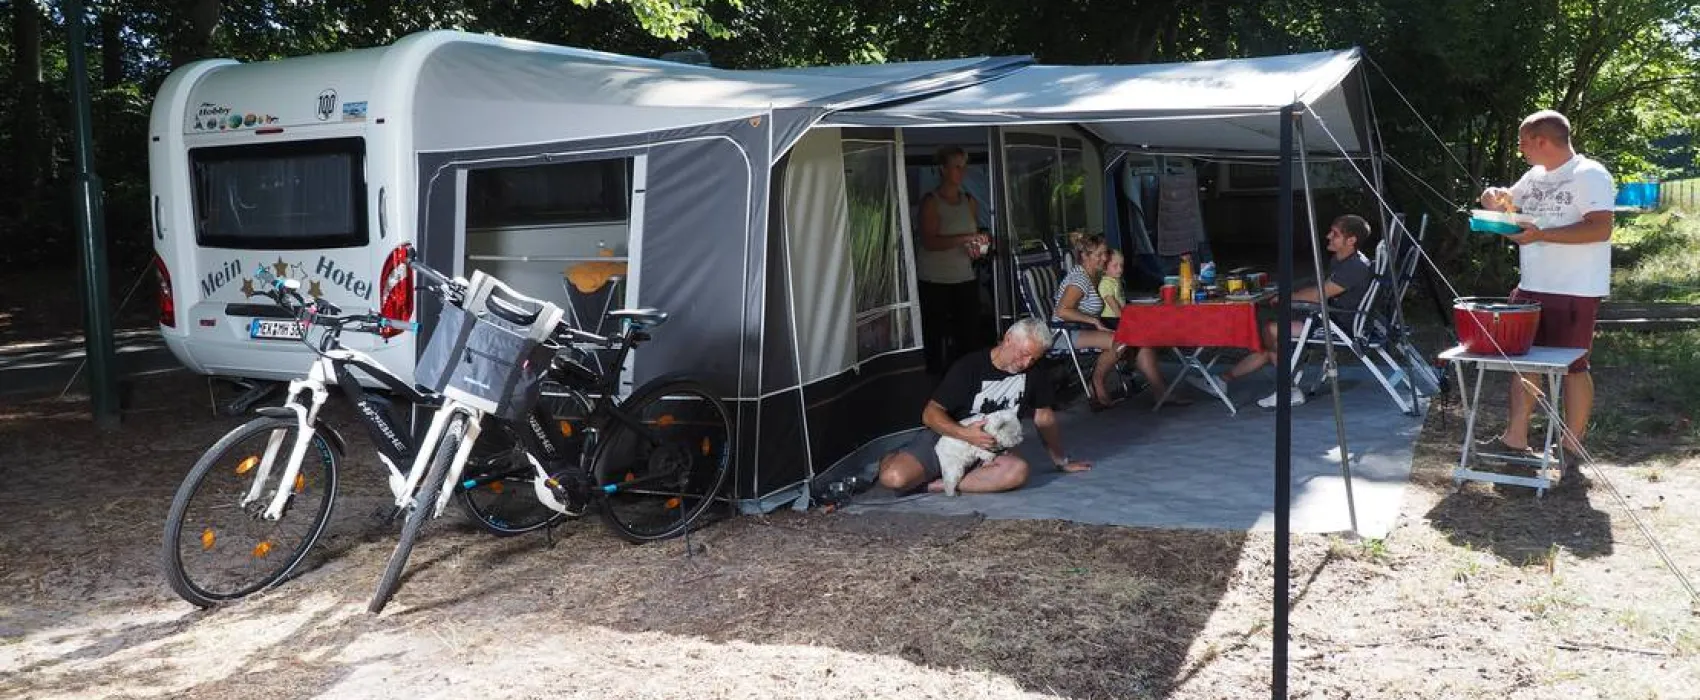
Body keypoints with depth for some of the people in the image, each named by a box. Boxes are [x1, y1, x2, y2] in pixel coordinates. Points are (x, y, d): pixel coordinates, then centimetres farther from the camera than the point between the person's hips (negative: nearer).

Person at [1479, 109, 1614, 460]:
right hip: (1531, 288, 8)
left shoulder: (1590, 175, -12)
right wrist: (1494, 197, 6)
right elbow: (1508, 202, 30)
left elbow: (1601, 229, -23)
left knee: (1573, 366, 2)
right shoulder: (1535, 177, 12)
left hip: (1574, 293, -8)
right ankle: (1515, 437, 17)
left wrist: (1541, 235, -25)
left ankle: (1572, 445, 12)